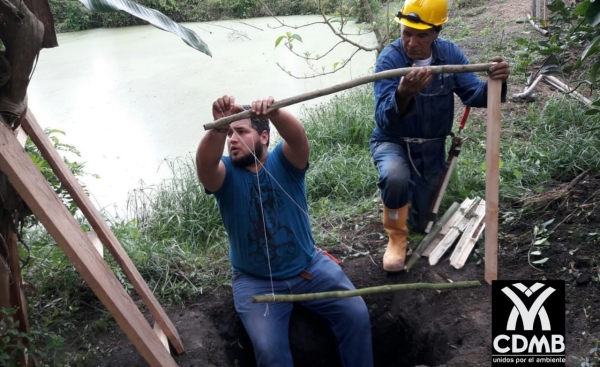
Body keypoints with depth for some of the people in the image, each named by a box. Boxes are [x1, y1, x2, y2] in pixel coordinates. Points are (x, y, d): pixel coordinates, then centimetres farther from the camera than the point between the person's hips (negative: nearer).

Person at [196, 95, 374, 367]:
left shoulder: (284, 161, -6)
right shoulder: (225, 175, -7)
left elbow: (298, 138, -29)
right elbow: (204, 164, -31)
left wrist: (275, 113, -50)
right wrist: (218, 128, -50)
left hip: (309, 266, 1)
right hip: (255, 281, -1)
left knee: (356, 313, -13)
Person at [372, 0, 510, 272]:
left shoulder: (449, 53, -11)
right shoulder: (390, 58, -23)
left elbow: (474, 95, -15)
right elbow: (383, 119, -33)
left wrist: (494, 83, -37)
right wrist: (404, 93, -54)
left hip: (431, 148, 4)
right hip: (392, 142, -3)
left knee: (419, 223, 12)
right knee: (396, 178, -39)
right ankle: (396, 238, -11)